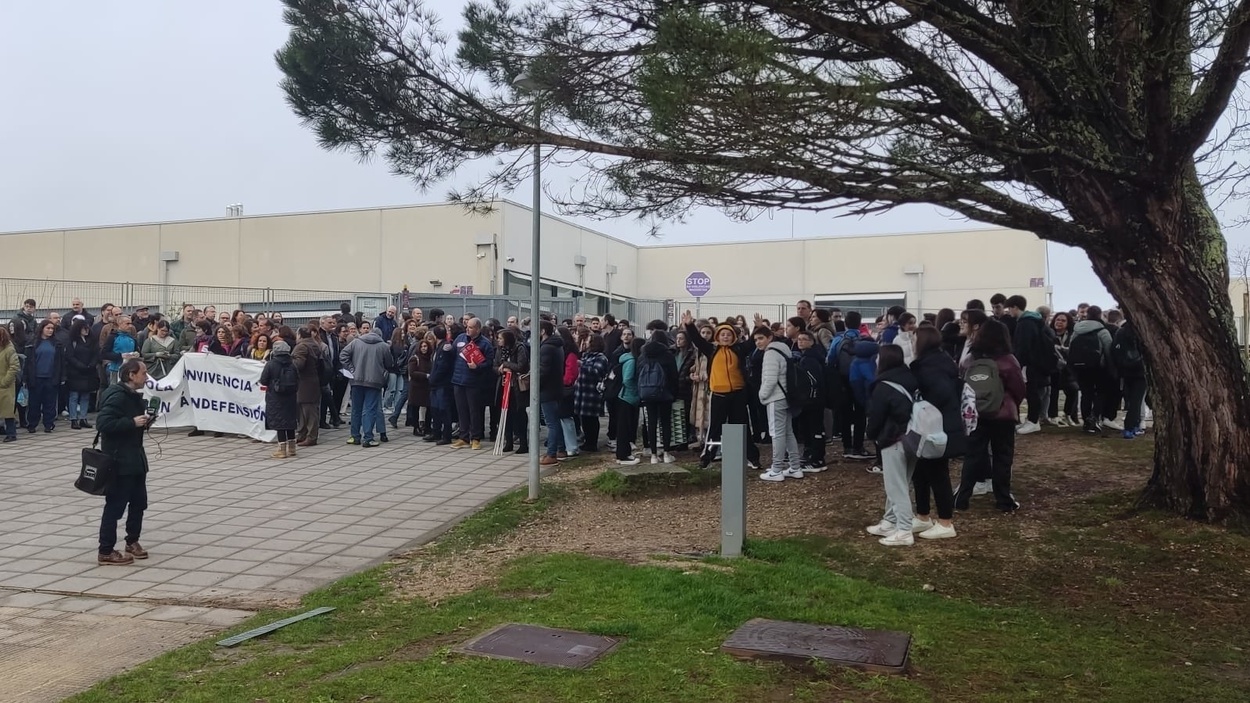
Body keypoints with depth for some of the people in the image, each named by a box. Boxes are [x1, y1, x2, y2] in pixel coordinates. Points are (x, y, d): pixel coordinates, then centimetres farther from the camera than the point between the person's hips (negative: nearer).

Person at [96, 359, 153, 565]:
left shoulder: (135, 395, 11)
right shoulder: (117, 396, -19)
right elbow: (103, 423, -27)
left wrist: (145, 420, 6)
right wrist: (133, 422, -25)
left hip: (135, 457, 10)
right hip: (118, 460, -10)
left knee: (139, 501, 16)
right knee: (116, 504, -3)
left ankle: (132, 541, 31)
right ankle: (106, 552, 5)